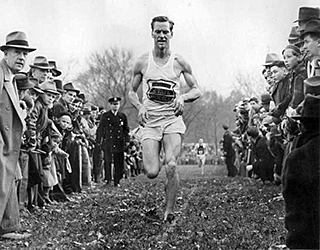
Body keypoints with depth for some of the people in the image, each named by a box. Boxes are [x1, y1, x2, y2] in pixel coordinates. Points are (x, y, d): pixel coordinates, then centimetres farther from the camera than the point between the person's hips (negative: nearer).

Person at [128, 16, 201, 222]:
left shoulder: (179, 62, 3)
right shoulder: (142, 62, 5)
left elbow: (197, 91, 9)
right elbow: (132, 92, 14)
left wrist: (182, 97, -12)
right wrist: (140, 107, -6)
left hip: (173, 119, -1)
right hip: (150, 121, 1)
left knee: (171, 166, -19)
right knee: (152, 172, -10)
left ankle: (169, 212, -3)